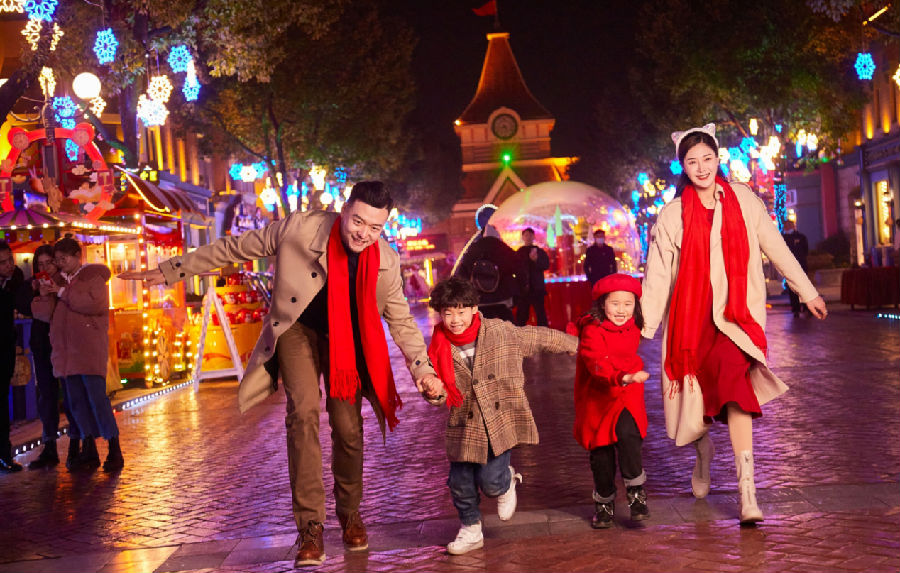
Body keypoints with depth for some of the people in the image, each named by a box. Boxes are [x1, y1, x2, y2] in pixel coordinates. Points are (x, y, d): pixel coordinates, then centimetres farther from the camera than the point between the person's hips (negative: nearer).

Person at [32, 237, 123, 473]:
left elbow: (96, 303, -17)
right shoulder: (58, 280, 18)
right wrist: (44, 297, -6)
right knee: (77, 400, 6)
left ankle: (114, 451, -5)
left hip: (90, 347, -6)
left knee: (97, 396, -11)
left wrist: (63, 293, -12)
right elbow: (44, 313, 14)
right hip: (67, 350, 6)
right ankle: (89, 452, 12)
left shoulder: (93, 277, 1)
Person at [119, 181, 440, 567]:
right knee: (304, 412, -22)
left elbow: (402, 321, -3)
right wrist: (172, 271, -9)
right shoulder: (298, 229, -23)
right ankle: (310, 527, -19)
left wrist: (422, 368, -15)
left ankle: (350, 515, 28)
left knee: (348, 430, 1)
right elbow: (233, 248, -12)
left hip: (347, 342, 2)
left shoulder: (386, 262, -16)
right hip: (298, 330, -2)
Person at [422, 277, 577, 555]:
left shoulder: (501, 332, -9)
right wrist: (436, 393, -23)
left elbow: (539, 337, 5)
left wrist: (575, 344, 18)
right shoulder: (440, 348, -4)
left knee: (490, 480, -9)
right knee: (460, 482, 5)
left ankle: (507, 483, 29)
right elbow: (447, 394, 2)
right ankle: (470, 530, 29)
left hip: (502, 420, -3)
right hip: (464, 425, 3)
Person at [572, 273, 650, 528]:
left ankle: (636, 491, -10)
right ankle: (604, 504, 25)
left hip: (627, 398, 3)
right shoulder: (592, 331, -16)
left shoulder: (632, 330, 5)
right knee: (601, 454, 5)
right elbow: (596, 363, -33)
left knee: (627, 435, -24)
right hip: (597, 400, -3)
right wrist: (623, 378, -47)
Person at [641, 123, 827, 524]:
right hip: (693, 317, 1)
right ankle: (703, 453, 39)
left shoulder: (743, 201, 5)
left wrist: (807, 292, 18)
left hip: (737, 315, -1)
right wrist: (644, 327, -6)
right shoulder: (672, 216, 2)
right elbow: (657, 276, 0)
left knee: (732, 380, -22)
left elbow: (776, 249, 13)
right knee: (695, 393, 4)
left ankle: (746, 491, -24)